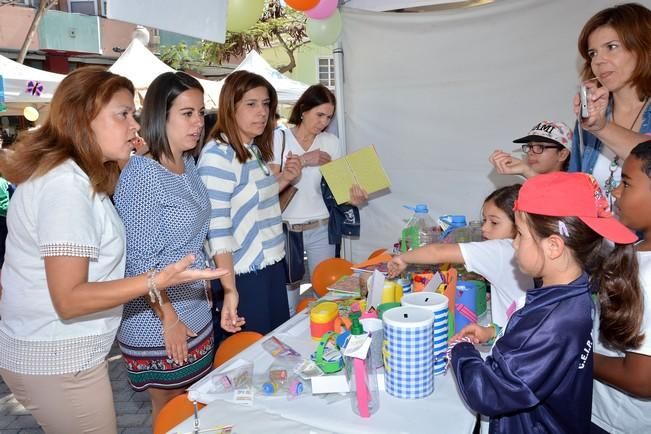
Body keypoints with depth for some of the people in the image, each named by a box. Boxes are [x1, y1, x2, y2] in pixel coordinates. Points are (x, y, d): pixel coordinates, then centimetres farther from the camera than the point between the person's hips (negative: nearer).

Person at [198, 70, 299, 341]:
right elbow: (217, 229, -22)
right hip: (241, 277, -8)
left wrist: (282, 180, 7)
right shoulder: (218, 155, -17)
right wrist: (229, 290, -26)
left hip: (272, 266, 8)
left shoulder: (255, 150, 9)